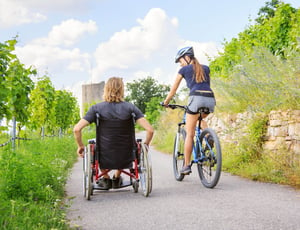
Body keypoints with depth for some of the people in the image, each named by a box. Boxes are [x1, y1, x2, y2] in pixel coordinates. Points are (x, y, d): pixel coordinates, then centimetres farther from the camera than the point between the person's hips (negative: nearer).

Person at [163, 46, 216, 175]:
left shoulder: (184, 70, 13)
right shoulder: (205, 68, 25)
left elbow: (173, 89, 19)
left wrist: (166, 102, 33)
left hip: (196, 98, -5)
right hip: (210, 99, 5)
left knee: (189, 134, 4)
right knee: (201, 118, 36)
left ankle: (187, 165, 4)